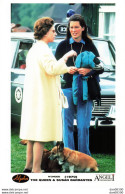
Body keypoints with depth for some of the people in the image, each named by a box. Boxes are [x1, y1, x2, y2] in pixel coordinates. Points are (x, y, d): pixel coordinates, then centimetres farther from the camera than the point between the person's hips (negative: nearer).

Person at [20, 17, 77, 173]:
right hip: (43, 98, -10)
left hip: (33, 98, 10)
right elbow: (52, 69, -28)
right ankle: (36, 170, -7)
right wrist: (66, 56, -17)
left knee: (33, 134, 14)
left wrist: (66, 69, 30)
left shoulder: (33, 49, 17)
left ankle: (29, 167, 18)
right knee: (41, 136, -8)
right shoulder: (42, 50, -14)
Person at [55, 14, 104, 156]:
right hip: (67, 88, 0)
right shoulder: (63, 45, 7)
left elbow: (100, 68, 6)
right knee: (67, 124, 0)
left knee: (83, 125, -2)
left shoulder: (89, 45, 7)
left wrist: (88, 70, -14)